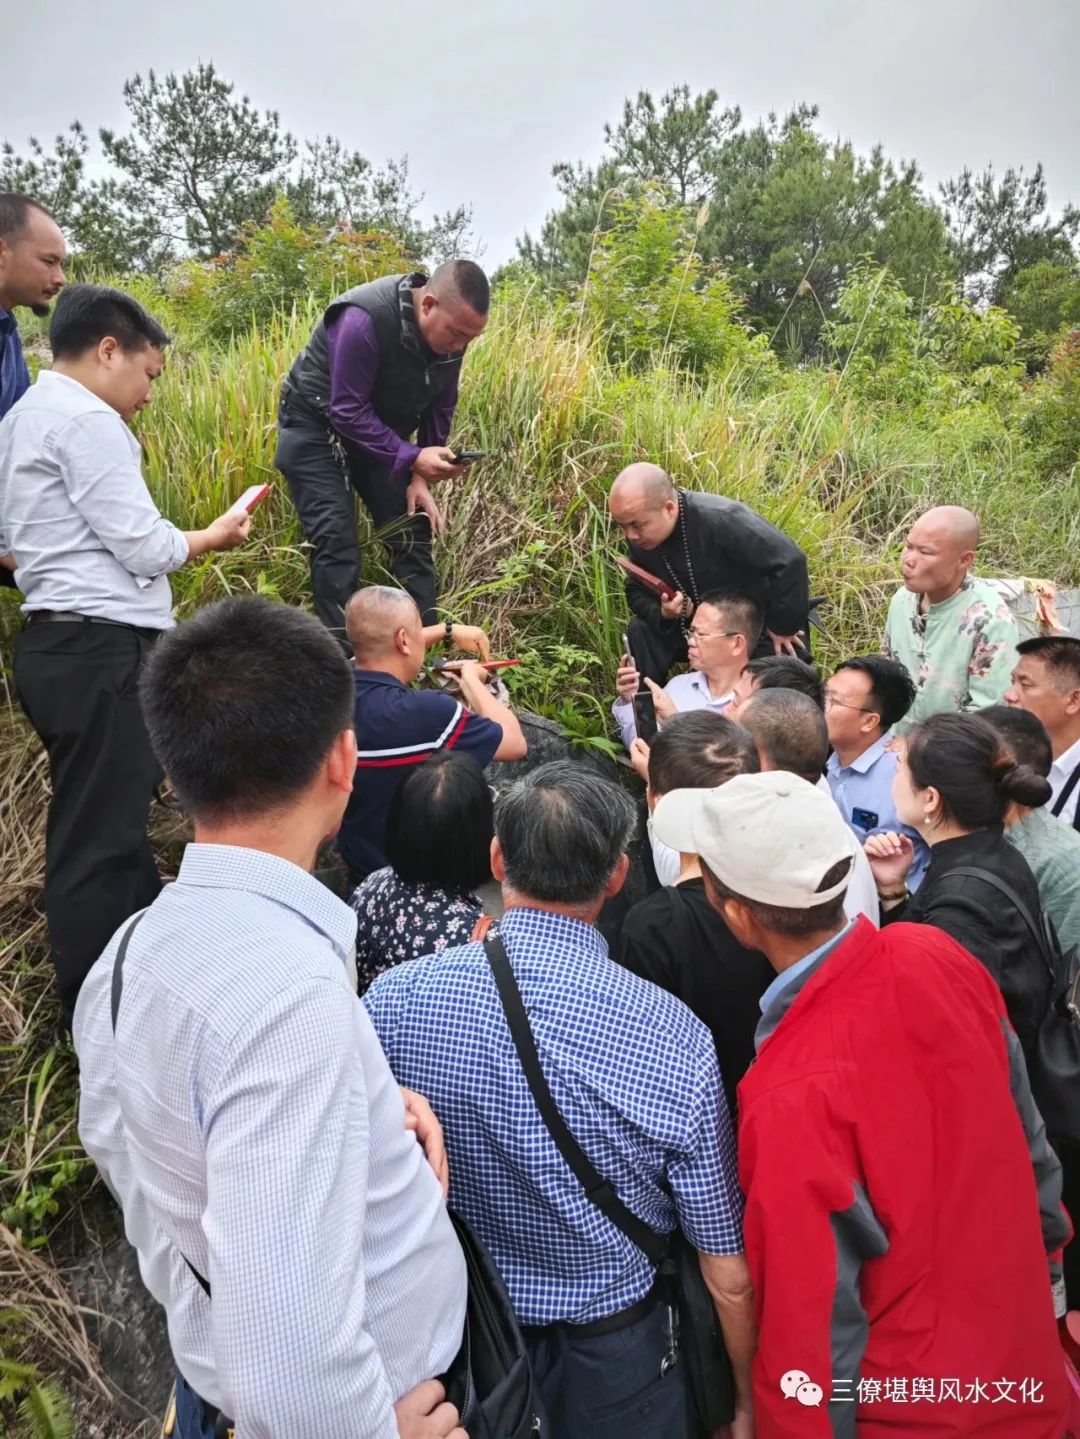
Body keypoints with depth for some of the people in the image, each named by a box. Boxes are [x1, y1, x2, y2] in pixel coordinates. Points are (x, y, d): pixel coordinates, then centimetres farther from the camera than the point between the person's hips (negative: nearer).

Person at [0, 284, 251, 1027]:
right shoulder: (86, 420, -12)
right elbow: (145, 549, -16)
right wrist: (214, 536, 2)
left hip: (60, 643, 11)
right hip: (99, 651, -11)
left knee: (104, 820, 19)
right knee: (99, 835, -3)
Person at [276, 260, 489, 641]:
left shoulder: (451, 331, -12)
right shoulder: (365, 320, -33)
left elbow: (440, 407, 0)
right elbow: (347, 411, -30)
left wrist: (420, 477, -7)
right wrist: (412, 458, -36)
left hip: (380, 432, 6)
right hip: (317, 428, -6)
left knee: (412, 537, 1)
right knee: (336, 546, -14)